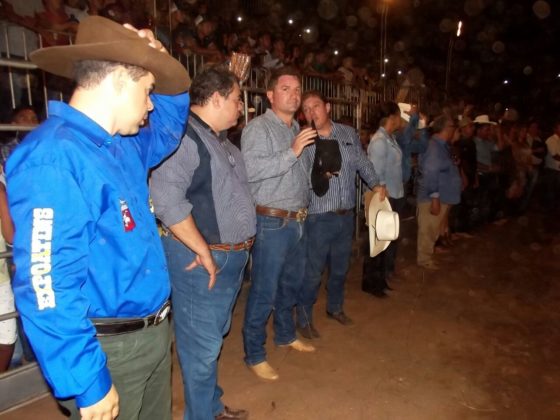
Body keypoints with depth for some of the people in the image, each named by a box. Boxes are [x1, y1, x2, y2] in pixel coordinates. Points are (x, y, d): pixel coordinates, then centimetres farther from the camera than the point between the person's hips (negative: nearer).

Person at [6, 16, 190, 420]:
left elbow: (167, 129, 25)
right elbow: (48, 285, -27)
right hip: (107, 350, -9)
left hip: (154, 332, 9)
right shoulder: (53, 157, -24)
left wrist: (159, 68, 8)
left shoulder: (121, 145, 4)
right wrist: (88, 383, -21)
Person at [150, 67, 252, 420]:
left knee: (215, 337, 23)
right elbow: (166, 198, -29)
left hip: (232, 257, 10)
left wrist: (241, 245, 16)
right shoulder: (183, 135, -17)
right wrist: (203, 251, -21)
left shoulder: (222, 142, 14)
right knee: (202, 345, 5)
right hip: (203, 261, -10)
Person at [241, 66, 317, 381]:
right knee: (264, 292, 0)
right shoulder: (259, 128, -9)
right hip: (273, 222, -8)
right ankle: (254, 354, 17)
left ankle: (286, 334, 41)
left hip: (298, 222, 8)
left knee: (292, 284, 21)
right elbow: (252, 170, -25)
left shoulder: (297, 130, 16)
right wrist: (292, 152, -25)